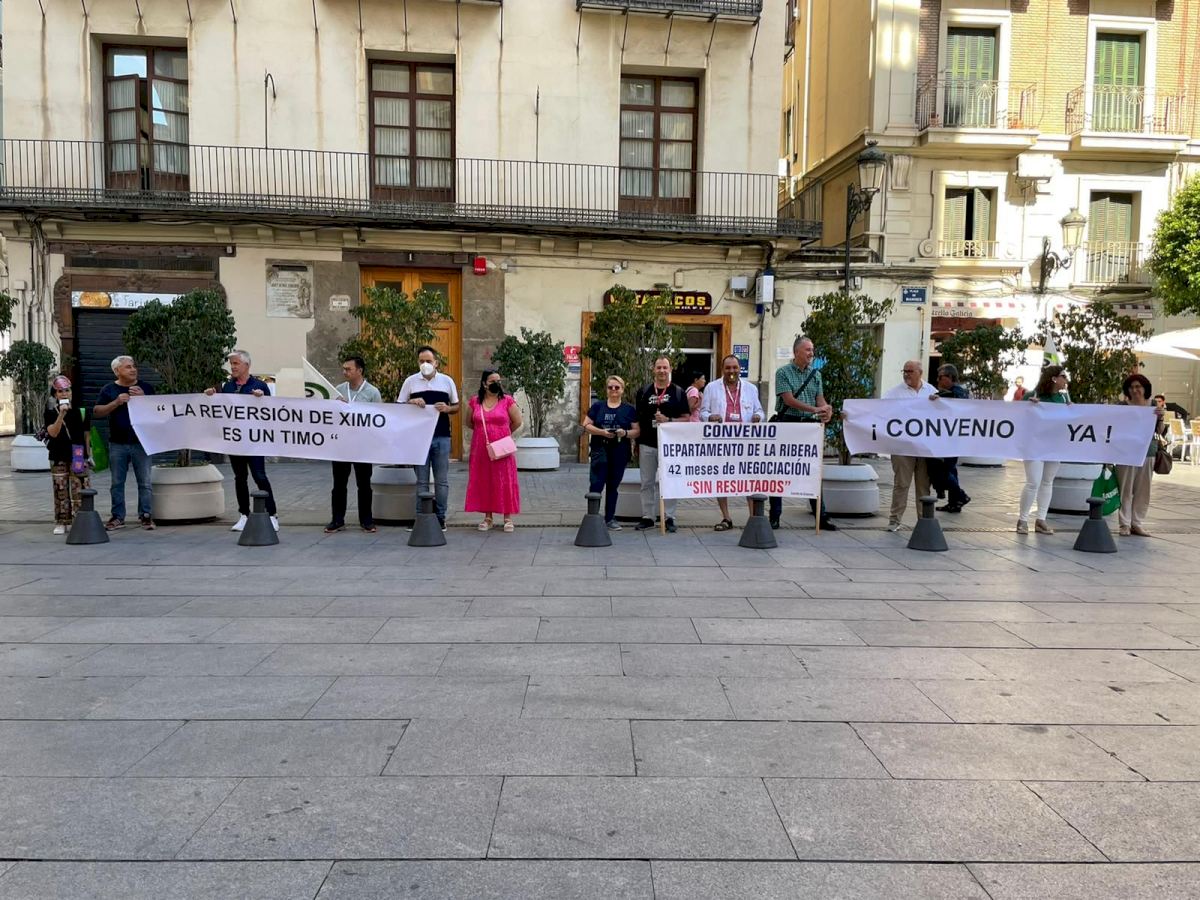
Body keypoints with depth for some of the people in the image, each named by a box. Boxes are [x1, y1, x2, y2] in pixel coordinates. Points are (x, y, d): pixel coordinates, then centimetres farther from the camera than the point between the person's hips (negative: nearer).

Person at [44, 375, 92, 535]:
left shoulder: (81, 411, 5)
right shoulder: (51, 413, 3)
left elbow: (87, 435, 9)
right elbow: (53, 433, -12)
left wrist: (88, 455, 8)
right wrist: (61, 415, -23)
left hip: (78, 456, 0)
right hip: (58, 457, 0)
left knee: (79, 490, -5)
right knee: (60, 490, 3)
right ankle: (61, 523, 10)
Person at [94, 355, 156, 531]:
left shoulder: (146, 388, 6)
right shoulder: (109, 389, 6)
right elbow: (97, 412, 0)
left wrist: (143, 398, -14)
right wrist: (116, 402, -14)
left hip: (141, 442, -1)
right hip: (117, 444, 1)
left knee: (144, 482, 0)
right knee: (117, 482, 7)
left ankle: (145, 515, 7)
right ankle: (118, 516, 15)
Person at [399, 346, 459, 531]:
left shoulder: (447, 381, 6)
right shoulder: (410, 381, 5)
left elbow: (456, 407, 12)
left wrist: (447, 408, -9)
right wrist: (411, 402, -12)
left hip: (442, 437, 0)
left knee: (442, 480, 4)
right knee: (421, 480, 4)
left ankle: (440, 517, 12)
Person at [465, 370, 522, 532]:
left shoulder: (507, 401, -2)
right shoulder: (474, 401, 5)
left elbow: (517, 422, 4)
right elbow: (470, 423, 17)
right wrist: (484, 433, 13)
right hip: (481, 449, 2)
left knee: (504, 481, 0)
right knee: (483, 481, 6)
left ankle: (508, 518, 8)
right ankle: (487, 518, 15)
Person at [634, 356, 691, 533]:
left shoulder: (678, 392, 4)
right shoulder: (643, 392, 9)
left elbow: (686, 418, 2)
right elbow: (637, 418, 12)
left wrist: (668, 420, -15)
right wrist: (636, 443, 7)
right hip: (647, 444, 2)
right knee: (647, 483, 7)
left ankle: (669, 518, 9)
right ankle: (647, 517, 14)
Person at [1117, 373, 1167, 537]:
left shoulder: (1153, 406, 8)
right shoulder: (1122, 406, 0)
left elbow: (1160, 431, 5)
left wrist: (1160, 417, -12)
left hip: (1148, 452, 3)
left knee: (1143, 490, 6)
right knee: (1126, 488, -1)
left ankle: (1137, 523, 13)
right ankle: (1124, 524, 4)